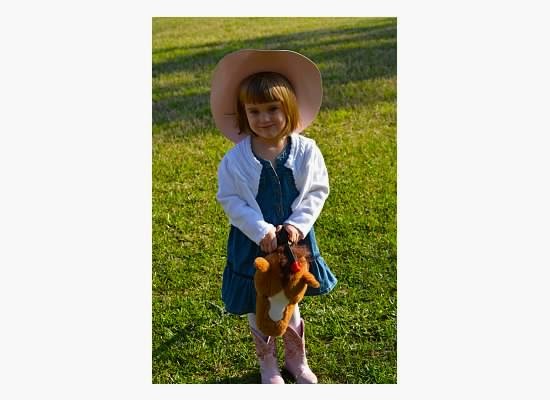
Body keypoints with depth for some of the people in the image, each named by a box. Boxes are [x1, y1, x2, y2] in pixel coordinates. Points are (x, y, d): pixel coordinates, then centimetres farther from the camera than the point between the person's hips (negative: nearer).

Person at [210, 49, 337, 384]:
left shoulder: (306, 150, -11)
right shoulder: (236, 159, -15)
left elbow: (317, 192, -6)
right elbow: (231, 200, -12)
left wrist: (297, 225, -18)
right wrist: (261, 231, -22)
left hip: (295, 239, 1)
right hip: (253, 243, -1)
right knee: (257, 307, 14)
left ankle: (297, 359, 43)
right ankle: (268, 365, 38)